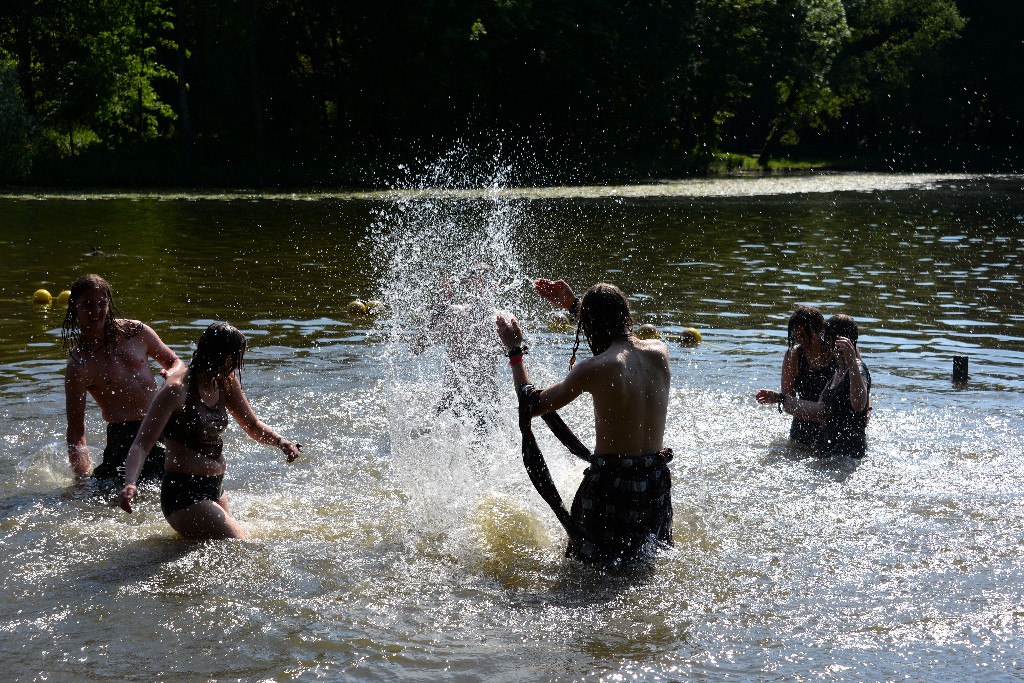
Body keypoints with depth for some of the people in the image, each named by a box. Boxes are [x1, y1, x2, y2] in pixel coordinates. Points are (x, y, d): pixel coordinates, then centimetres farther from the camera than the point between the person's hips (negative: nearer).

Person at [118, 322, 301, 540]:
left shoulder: (225, 382, 4)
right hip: (184, 494, -9)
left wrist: (280, 441, -5)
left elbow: (252, 425, 16)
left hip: (214, 489, 9)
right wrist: (130, 484, -41)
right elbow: (141, 445, -23)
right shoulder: (177, 389, -19)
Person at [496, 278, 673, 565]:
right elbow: (621, 342, 25)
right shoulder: (659, 352, 0)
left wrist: (515, 350, 8)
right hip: (657, 481, 6)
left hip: (611, 483, -6)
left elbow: (533, 405, -3)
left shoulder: (594, 370, -16)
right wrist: (573, 305, 29)